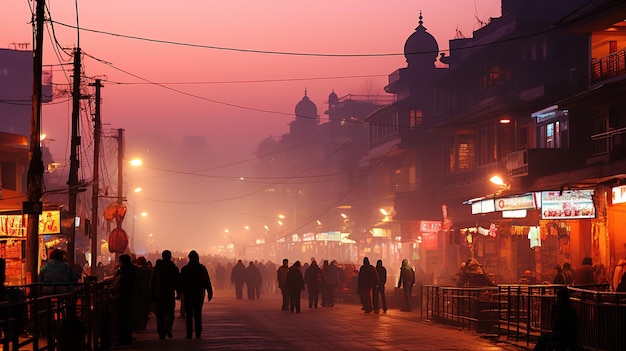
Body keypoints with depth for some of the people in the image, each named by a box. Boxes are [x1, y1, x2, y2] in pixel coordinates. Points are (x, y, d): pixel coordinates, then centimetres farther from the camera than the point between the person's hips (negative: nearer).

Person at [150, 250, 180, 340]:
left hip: (158, 294, 1)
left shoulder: (156, 267, 4)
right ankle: (168, 328, -19)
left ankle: (161, 334, 6)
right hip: (169, 294, -1)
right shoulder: (174, 268, -1)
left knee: (160, 315, 7)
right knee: (169, 313, 6)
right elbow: (177, 282, 0)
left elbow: (152, 282, 4)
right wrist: (178, 293, 6)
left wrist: (152, 295, 7)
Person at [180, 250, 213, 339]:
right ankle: (198, 333, 1)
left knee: (189, 314, 3)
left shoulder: (184, 269, -3)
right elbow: (207, 282, 0)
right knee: (198, 314, 6)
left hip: (188, 294, -1)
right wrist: (210, 293, 5)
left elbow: (181, 282, 0)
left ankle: (189, 333, -2)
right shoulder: (202, 268, -1)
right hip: (199, 294, 1)